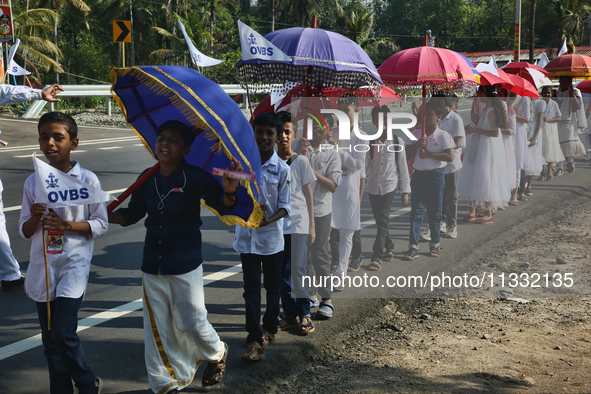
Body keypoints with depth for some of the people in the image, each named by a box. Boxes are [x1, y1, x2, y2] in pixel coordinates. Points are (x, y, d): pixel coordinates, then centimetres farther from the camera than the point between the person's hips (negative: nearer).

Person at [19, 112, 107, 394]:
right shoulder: (33, 182, 5)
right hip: (42, 265, 4)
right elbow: (24, 231, 8)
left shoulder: (87, 180, -5)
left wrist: (67, 225, -17)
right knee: (50, 340, 10)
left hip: (74, 264, -4)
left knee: (63, 334, -10)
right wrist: (35, 217, -14)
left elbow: (101, 224, -2)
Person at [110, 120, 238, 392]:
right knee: (157, 328, 8)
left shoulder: (195, 177, -10)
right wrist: (110, 216, -4)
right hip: (152, 264, 4)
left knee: (191, 322, 3)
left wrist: (229, 192, -43)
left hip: (185, 264, -4)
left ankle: (216, 354, 36)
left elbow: (221, 204, -21)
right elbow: (134, 212, 13)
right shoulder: (147, 179, 4)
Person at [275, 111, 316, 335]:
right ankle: (290, 316, 15)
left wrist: (311, 226, -2)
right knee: (282, 272, 6)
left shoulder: (301, 161, 0)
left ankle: (305, 315, 8)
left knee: (298, 270, -4)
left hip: (298, 224, -3)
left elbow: (308, 195, 2)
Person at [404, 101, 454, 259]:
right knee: (416, 210, -3)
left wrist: (429, 154, -18)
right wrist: (417, 145, -15)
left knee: (435, 211, 8)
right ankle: (413, 246, -4)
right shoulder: (415, 134, 5)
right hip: (419, 174, 2)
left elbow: (450, 157, -14)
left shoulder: (443, 136, -4)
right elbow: (407, 154, 3)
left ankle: (434, 244, 21)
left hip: (436, 175, -2)